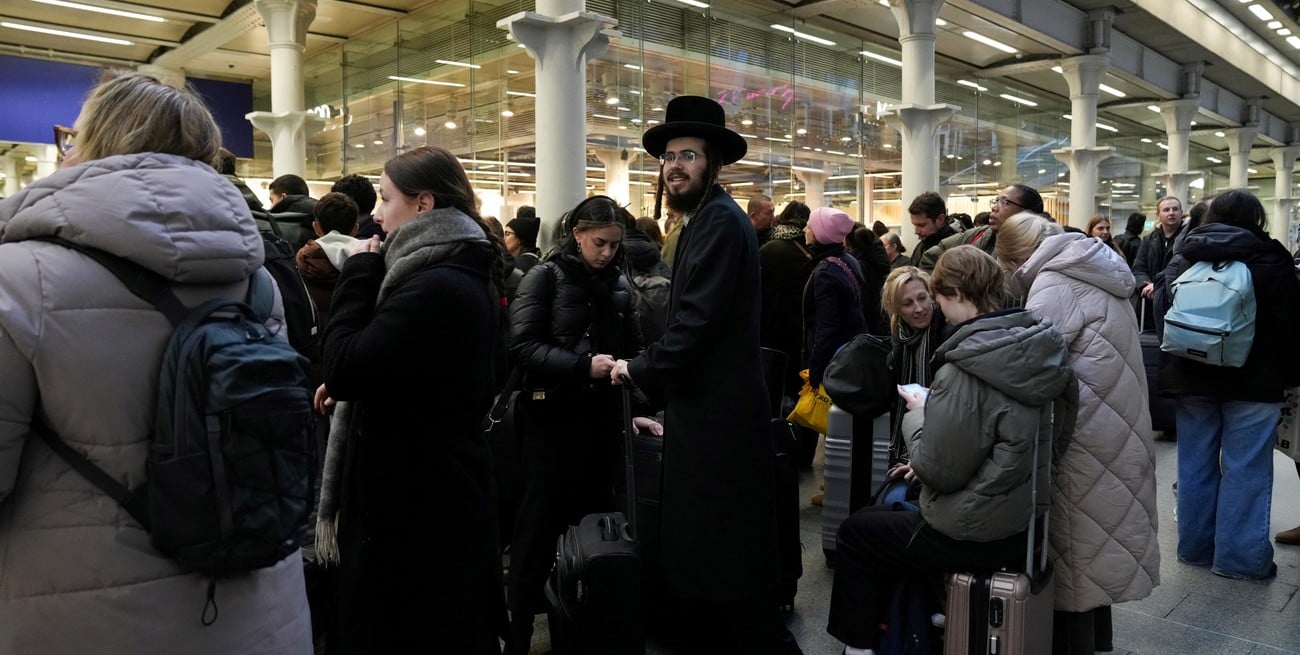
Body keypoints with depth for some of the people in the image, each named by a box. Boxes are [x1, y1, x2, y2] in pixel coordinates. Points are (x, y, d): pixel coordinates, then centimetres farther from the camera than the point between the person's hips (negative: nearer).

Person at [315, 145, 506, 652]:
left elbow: (344, 369, -22)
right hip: (435, 493, 10)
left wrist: (359, 273, -12)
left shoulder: (435, 287, -23)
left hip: (414, 502, -10)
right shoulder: (460, 275, 10)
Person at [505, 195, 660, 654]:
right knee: (541, 526, 1)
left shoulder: (618, 285, 10)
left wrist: (631, 409, 3)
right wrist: (583, 366, -24)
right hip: (554, 418, -5)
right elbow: (523, 347, -15)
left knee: (595, 518, 11)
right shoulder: (546, 277, -5)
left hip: (602, 417, 5)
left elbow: (632, 352, 13)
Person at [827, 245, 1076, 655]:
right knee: (897, 504, 29)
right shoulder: (1037, 349, 0)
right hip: (1025, 524, 8)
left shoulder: (965, 368, -25)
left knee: (854, 533, 12)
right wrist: (927, 462, 11)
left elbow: (941, 472, -22)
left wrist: (917, 415, -6)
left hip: (976, 536, -8)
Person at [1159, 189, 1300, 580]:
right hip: (1253, 381, -4)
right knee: (1245, 468, 1)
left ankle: (1195, 546, 18)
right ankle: (1240, 556, 4)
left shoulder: (1183, 259, 6)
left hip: (1193, 378, 4)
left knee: (1196, 464, 10)